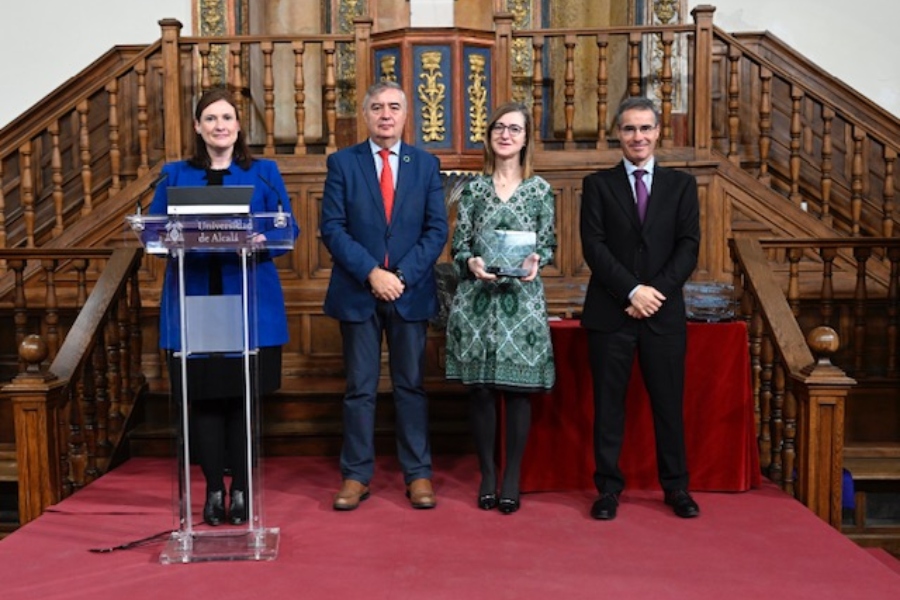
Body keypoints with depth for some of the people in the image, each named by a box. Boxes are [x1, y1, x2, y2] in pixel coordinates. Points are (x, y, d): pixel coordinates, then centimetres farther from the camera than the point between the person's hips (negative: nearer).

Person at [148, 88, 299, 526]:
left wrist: (263, 239, -19)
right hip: (193, 301, 1)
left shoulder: (264, 172, 9)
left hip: (250, 302, -1)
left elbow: (287, 229, 2)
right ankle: (214, 490, 17)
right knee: (202, 398, 3)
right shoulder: (175, 175, 12)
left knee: (243, 398, 4)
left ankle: (241, 490, 17)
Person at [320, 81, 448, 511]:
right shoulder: (342, 162, 3)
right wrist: (371, 273, -14)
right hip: (358, 292, -1)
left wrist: (401, 275, -11)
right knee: (360, 388, 6)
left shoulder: (426, 164, 7)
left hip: (411, 293, 1)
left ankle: (418, 474, 17)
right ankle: (356, 475, 16)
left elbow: (437, 230, 1)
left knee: (411, 386, 8)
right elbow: (332, 228, -4)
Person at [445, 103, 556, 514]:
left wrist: (535, 263, -15)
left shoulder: (540, 190, 6)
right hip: (476, 300, 1)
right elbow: (458, 247, 5)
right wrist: (472, 263, -16)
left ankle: (512, 478, 15)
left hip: (522, 300, 0)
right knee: (480, 388, 3)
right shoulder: (474, 189, 7)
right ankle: (487, 474, 18)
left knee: (518, 388, 2)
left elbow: (548, 246, 6)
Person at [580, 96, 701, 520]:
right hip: (610, 312, -1)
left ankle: (676, 486, 21)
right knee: (608, 403, 5)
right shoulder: (598, 184, 6)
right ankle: (608, 488, 15)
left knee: (669, 402, 8)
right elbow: (593, 246, -4)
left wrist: (657, 292, -11)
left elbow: (689, 246, 2)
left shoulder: (681, 185, 11)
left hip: (664, 312, 1)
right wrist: (632, 290, -13)